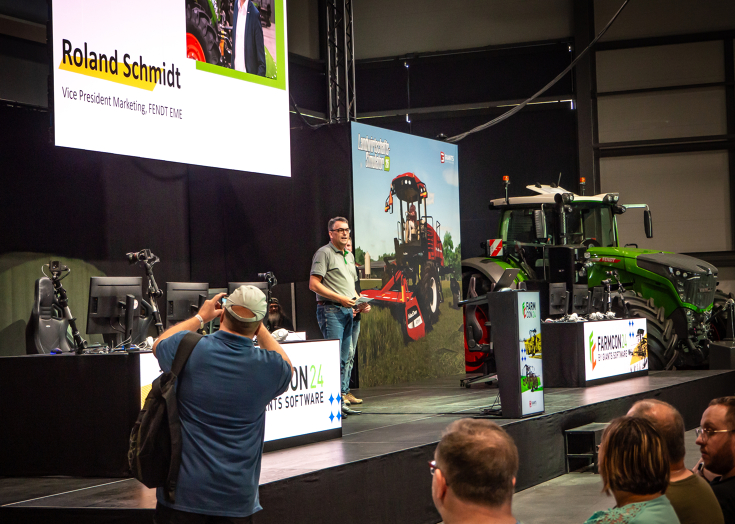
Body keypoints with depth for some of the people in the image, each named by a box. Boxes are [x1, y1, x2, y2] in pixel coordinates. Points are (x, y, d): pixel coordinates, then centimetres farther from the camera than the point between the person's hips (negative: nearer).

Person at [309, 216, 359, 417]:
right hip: (330, 310, -8)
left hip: (347, 310, 8)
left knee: (345, 358, 9)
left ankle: (342, 397, 13)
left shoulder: (350, 256, 20)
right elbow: (314, 284, -13)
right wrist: (340, 298, -18)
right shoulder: (324, 253, -6)